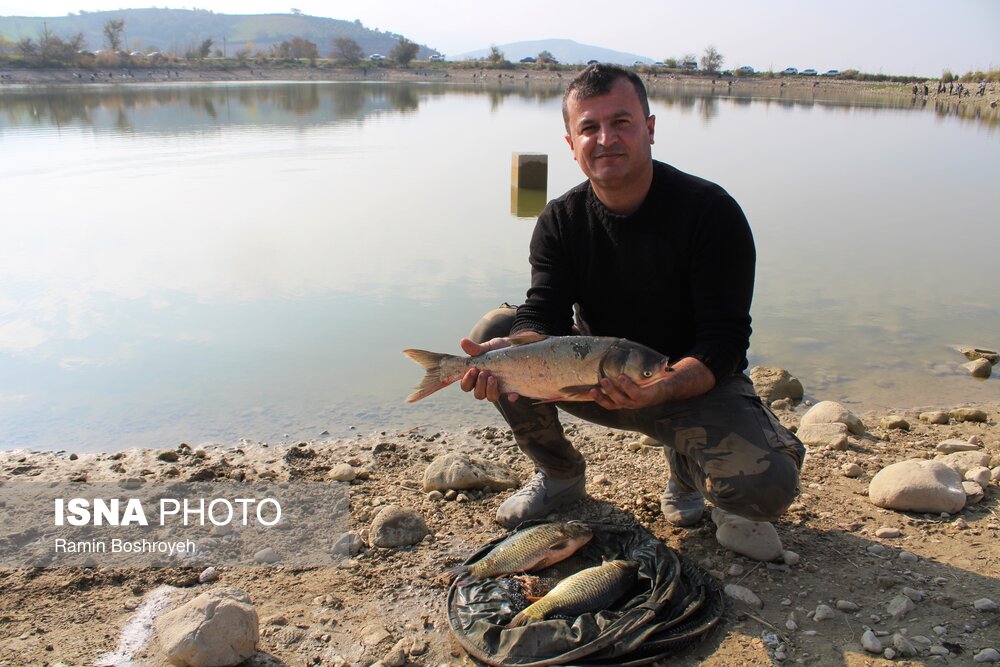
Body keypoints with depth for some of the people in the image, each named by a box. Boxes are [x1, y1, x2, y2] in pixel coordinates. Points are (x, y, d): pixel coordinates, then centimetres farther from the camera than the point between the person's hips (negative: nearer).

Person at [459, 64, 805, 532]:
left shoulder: (711, 211, -16)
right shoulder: (560, 221, -5)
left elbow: (723, 341, -21)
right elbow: (543, 317, -16)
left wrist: (660, 389, -40)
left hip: (694, 383, -2)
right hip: (596, 378, 3)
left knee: (769, 486, -29)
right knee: (494, 332, -19)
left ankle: (686, 466, 10)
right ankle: (559, 474, 3)